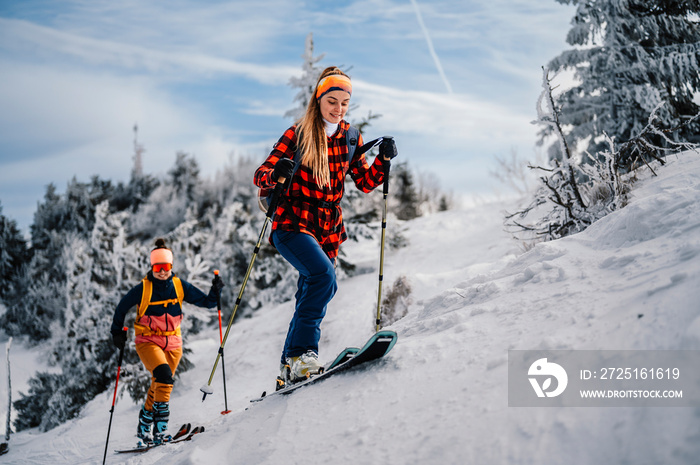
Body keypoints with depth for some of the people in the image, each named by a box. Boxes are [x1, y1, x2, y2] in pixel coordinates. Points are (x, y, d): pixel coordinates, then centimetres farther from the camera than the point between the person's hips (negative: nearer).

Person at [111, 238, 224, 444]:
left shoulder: (180, 286, -1)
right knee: (164, 375, -27)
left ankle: (144, 428, 33)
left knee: (159, 385, 11)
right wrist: (117, 332, 6)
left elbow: (207, 302, 2)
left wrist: (216, 291, -16)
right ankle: (159, 430, -22)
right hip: (147, 341, -4)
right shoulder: (142, 289, -9)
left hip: (173, 343, 4)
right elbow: (121, 308, 6)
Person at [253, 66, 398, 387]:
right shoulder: (297, 135, -9)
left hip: (327, 231, 6)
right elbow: (260, 177, -13)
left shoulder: (349, 138, 6)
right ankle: (301, 352, -24)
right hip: (292, 225, -6)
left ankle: (290, 371, 24)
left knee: (313, 297, 10)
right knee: (323, 274, -30)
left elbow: (365, 183, 11)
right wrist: (277, 174, -35)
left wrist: (383, 160, -7)